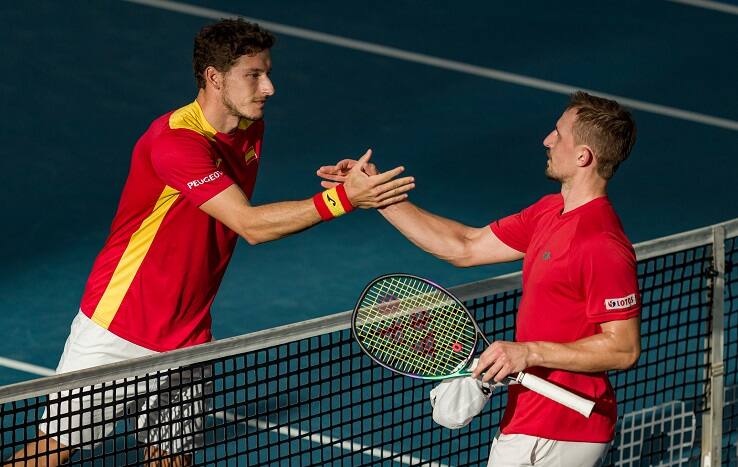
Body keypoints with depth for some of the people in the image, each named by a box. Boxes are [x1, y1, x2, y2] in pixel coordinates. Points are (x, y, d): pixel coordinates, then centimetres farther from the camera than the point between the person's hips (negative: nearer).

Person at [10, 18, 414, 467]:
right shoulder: (176, 140, -25)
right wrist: (342, 198, -34)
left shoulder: (250, 129, 4)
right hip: (114, 333, -7)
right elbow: (250, 224, -29)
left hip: (185, 341, 7)